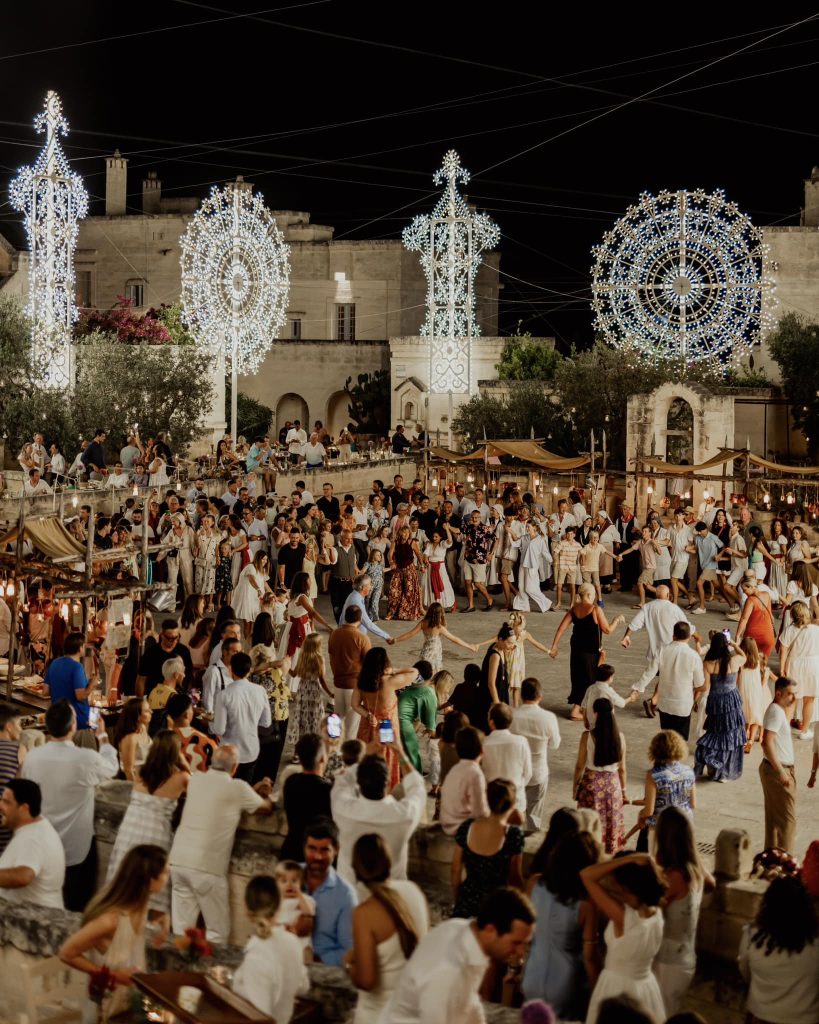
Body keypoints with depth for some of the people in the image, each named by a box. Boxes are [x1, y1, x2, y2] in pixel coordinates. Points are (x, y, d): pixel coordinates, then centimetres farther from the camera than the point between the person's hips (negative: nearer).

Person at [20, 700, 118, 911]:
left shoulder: (32, 757, -10)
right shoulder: (87, 758, -21)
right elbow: (112, 767, 1)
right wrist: (103, 737, 17)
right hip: (78, 847, -4)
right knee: (77, 908, 10)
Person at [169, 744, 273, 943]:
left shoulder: (196, 780, 10)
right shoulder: (238, 788, -5)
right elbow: (266, 808, 10)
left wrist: (255, 791, 28)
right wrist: (262, 794, 31)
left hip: (178, 861, 5)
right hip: (206, 868, -5)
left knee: (181, 930, 11)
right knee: (218, 932, 6)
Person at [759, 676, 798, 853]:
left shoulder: (778, 710, 11)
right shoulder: (776, 712, -20)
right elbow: (767, 742, -27)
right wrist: (781, 771, -25)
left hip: (773, 769, 10)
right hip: (777, 770, -10)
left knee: (774, 816, 16)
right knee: (787, 818, -5)